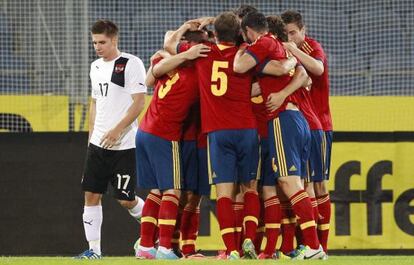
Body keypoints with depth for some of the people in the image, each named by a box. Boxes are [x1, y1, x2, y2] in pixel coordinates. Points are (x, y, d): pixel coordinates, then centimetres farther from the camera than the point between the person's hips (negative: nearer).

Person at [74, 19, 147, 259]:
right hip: (99, 142, 7)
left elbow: (139, 103, -13)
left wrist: (117, 131, -18)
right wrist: (92, 135, 18)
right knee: (91, 194, 0)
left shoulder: (131, 64, -9)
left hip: (124, 144, -7)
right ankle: (94, 249, 4)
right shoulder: (96, 67, 14)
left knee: (126, 199, -3)